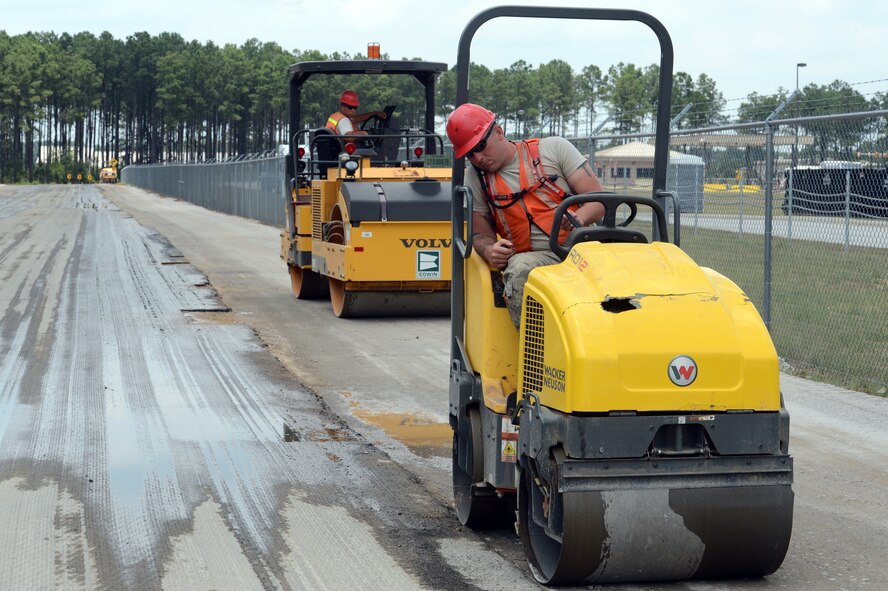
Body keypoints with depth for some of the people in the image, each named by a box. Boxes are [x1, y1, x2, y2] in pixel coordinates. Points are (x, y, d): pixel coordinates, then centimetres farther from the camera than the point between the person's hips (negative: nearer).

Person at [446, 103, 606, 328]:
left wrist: (579, 217, -19)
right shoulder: (475, 177, 16)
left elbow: (600, 199, 4)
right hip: (534, 258, 1)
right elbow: (480, 234, 19)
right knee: (518, 273, -37)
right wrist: (489, 251, -7)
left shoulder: (554, 149, 9)